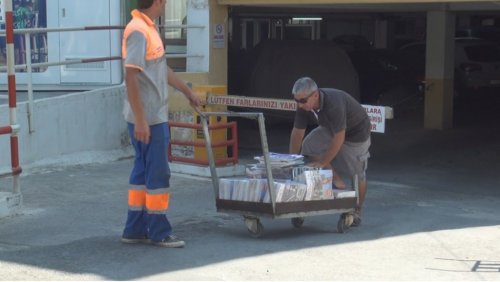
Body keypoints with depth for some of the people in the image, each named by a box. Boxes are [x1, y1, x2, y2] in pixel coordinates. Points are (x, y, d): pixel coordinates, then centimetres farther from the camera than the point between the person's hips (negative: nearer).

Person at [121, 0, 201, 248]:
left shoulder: (149, 28, 13)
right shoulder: (138, 31, -17)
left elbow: (162, 69, 26)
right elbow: (130, 77, -23)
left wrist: (187, 91, 34)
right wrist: (140, 120, -24)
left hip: (154, 117, 10)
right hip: (147, 119, -10)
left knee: (143, 171, 14)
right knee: (158, 174, -2)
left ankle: (135, 230, 21)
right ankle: (159, 232, 7)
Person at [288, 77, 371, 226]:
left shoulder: (334, 104, -40)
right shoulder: (304, 106, -18)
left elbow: (339, 138, -35)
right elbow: (297, 132, -9)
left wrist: (322, 163, -29)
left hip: (356, 131, -7)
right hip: (330, 128, 7)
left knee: (357, 174, -5)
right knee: (309, 146, -11)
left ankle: (357, 212, 16)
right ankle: (337, 183, 0)